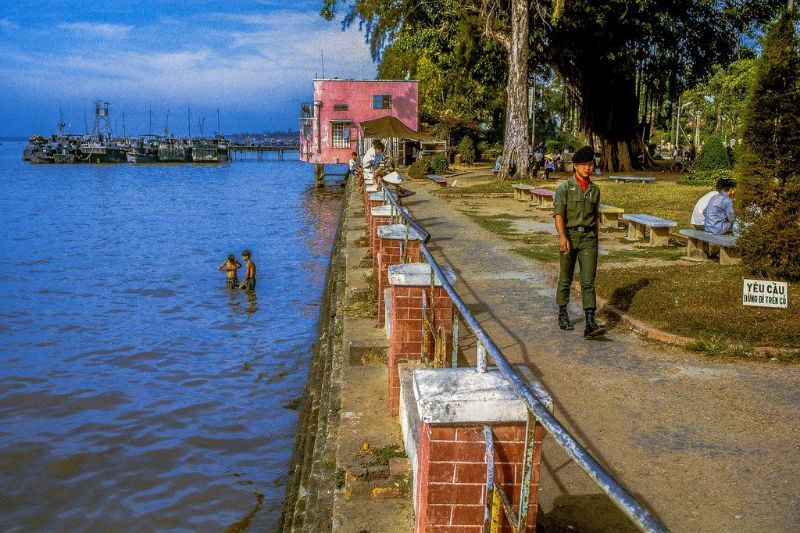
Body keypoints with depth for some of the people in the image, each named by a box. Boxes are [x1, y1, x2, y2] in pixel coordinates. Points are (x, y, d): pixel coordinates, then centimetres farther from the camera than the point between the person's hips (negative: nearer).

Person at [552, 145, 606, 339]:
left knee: (588, 281, -7)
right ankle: (562, 314, 31)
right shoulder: (564, 188, -3)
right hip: (569, 237, -2)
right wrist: (562, 236, -26)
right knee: (565, 279, 11)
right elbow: (558, 214, -13)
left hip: (588, 238, 2)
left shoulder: (595, 190, 10)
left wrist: (596, 241, 18)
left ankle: (590, 324, -15)